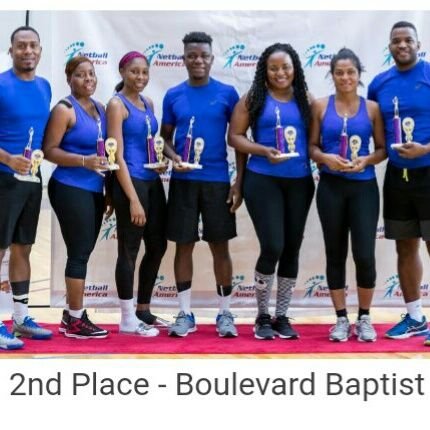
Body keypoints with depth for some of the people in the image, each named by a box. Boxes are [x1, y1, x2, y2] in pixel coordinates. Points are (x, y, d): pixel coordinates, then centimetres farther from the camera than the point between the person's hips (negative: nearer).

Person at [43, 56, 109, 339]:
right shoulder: (65, 109, -8)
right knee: (79, 253, -4)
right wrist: (84, 161, -25)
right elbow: (49, 150, -13)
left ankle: (71, 315, 24)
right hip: (71, 190, -8)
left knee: (82, 252, 12)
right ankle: (75, 321, 6)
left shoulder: (100, 108, 14)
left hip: (94, 190, 8)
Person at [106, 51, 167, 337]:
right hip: (130, 182, -8)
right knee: (129, 250, -2)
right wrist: (133, 199, -19)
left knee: (158, 246, 12)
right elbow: (117, 155, -14)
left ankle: (143, 310, 26)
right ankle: (128, 319, 7)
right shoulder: (117, 104, -7)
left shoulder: (148, 103, 14)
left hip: (153, 182, 8)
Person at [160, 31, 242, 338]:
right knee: (184, 245, 5)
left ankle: (225, 314, 14)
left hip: (217, 180, -1)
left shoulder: (227, 93, 1)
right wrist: (174, 158, -12)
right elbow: (165, 137, 11)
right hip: (183, 181, 1)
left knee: (220, 246, 4)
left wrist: (239, 182, -3)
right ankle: (185, 314, 14)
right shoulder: (173, 95, 5)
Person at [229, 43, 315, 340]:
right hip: (263, 181, -3)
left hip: (299, 182, 3)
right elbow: (234, 136, -2)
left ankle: (282, 316, 21)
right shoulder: (254, 98, 1)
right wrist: (264, 151, -15)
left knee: (292, 249, 7)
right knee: (272, 247, -10)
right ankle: (263, 317, 9)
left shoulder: (305, 99, 8)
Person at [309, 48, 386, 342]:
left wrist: (367, 160, -14)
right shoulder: (321, 106, 4)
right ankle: (342, 319, 18)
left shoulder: (372, 108, 4)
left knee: (365, 255, -6)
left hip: (364, 188, 0)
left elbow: (383, 149, 6)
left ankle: (364, 318, 14)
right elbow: (312, 145, 5)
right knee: (335, 253, 6)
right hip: (331, 188, 1)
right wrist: (325, 158, -15)